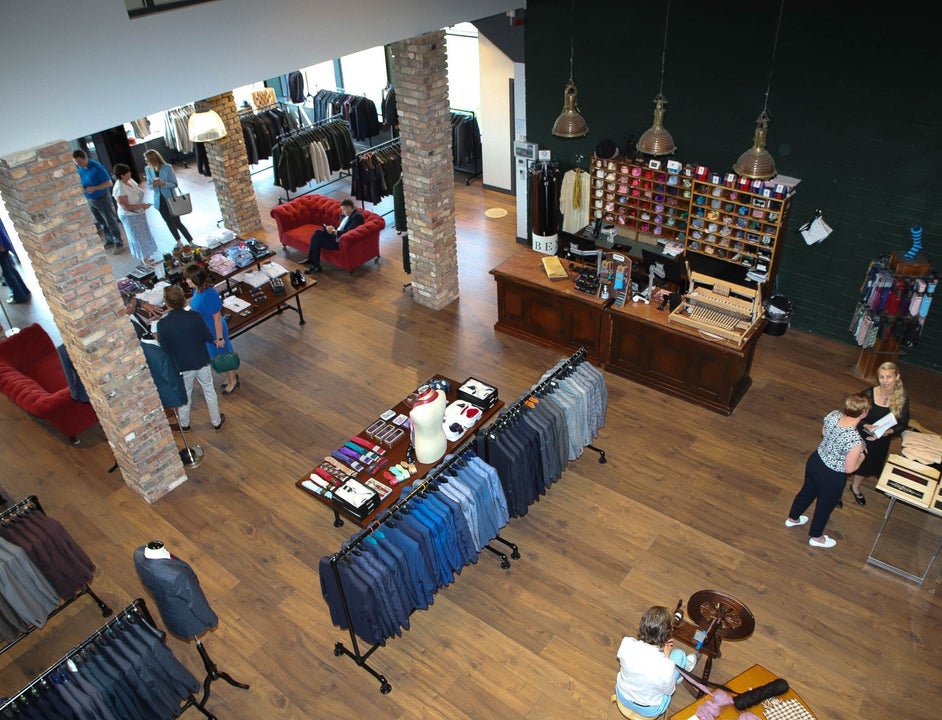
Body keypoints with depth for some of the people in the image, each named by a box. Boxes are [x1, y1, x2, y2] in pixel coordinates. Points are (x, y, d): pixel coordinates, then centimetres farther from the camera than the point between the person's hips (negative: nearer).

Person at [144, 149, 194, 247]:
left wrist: (163, 183, -31)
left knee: (176, 222, -6)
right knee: (169, 222, 15)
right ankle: (179, 242, 29)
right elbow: (149, 185, 4)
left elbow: (174, 184, -13)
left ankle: (191, 242, 3)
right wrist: (153, 185, -20)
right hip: (159, 201, 5)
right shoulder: (148, 169, -3)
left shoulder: (168, 167, -16)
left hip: (170, 199, -5)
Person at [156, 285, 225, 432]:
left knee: (185, 395, 23)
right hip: (202, 362, 0)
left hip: (182, 366, 0)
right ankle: (217, 421, 36)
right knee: (209, 391, 21)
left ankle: (184, 424, 43)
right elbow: (209, 338, -9)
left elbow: (163, 348, -11)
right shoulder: (195, 317, -20)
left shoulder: (162, 324, -21)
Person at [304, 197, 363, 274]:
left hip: (341, 241, -9)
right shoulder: (345, 214, 11)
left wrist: (334, 232, -18)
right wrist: (333, 228, 1)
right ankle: (311, 259, 0)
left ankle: (316, 266, 1)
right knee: (317, 232, -5)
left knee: (317, 241, -14)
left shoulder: (357, 216, -18)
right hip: (336, 235, 9)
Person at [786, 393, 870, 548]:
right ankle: (816, 537, 50)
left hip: (815, 461, 6)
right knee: (825, 506, 23)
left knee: (807, 491, 33)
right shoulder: (855, 441, -38)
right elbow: (849, 469, -22)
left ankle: (792, 519, 59)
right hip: (832, 477, -6)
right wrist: (862, 455, -5)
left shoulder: (833, 415, -19)